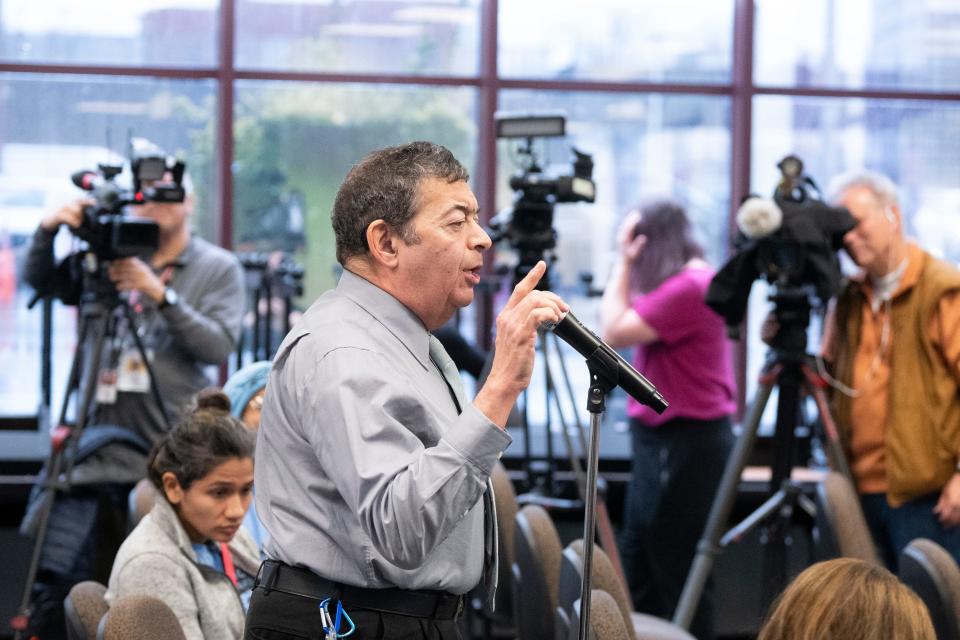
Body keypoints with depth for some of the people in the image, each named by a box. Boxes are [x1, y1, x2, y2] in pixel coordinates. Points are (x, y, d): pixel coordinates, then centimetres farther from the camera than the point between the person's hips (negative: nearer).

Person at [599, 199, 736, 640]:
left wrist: (623, 263, -10)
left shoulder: (688, 288, -17)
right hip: (664, 442, 10)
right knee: (638, 575, 15)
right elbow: (624, 327, 18)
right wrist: (627, 265, 11)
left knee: (678, 578, -5)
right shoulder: (688, 282, 13)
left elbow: (614, 332, -17)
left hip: (684, 446, -10)